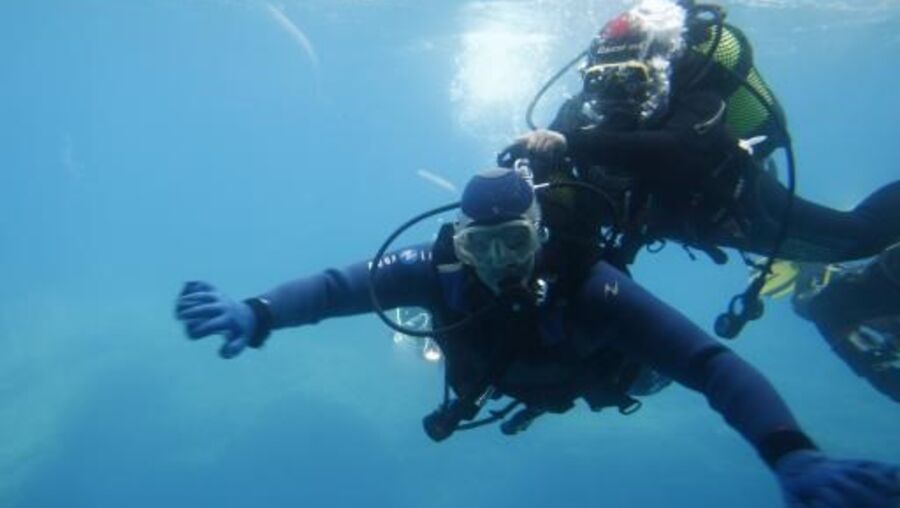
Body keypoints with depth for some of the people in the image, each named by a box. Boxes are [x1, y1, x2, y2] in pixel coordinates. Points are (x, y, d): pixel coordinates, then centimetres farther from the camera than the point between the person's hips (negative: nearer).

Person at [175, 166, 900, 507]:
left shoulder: (587, 287, -49)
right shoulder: (441, 270, -41)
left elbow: (712, 364, -57)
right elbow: (340, 284, -45)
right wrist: (257, 316, -64)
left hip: (588, 372, -1)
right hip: (496, 375, 2)